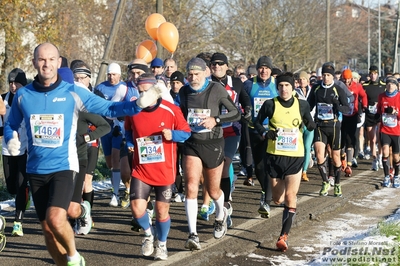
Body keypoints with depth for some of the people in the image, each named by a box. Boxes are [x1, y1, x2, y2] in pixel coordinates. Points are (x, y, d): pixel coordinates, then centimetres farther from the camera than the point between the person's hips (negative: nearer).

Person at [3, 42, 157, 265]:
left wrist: (138, 105, -17)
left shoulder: (73, 93, -4)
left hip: (63, 167, -3)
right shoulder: (23, 95, 2)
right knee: (47, 228, 8)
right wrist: (11, 140, -5)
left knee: (56, 219, -24)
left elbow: (108, 109, -2)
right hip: (36, 170, 4)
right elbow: (11, 125, 17)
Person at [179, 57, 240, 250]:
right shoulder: (184, 91, 3)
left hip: (213, 144, -2)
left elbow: (236, 113, -7)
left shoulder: (216, 89, -10)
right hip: (191, 144, 2)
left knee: (213, 191, 12)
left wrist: (215, 120, -20)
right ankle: (193, 235, -14)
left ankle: (221, 215, 46)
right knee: (191, 187, -15)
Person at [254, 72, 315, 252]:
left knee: (290, 197, -12)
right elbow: (257, 122, 9)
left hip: (295, 156, -1)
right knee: (277, 199, 10)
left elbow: (310, 125, 13)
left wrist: (311, 125, -9)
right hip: (274, 155, 1)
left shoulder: (302, 105, 0)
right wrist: (265, 133, -9)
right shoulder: (270, 105, -3)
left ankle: (284, 236, -10)